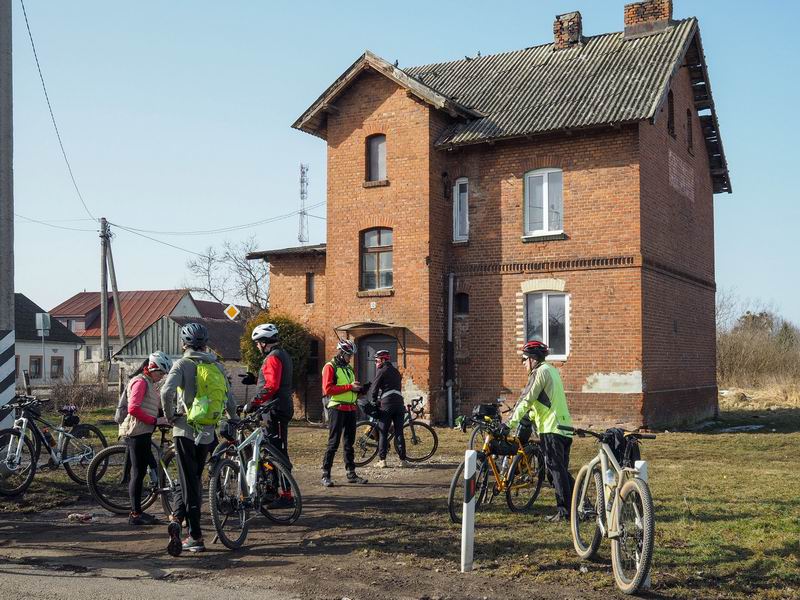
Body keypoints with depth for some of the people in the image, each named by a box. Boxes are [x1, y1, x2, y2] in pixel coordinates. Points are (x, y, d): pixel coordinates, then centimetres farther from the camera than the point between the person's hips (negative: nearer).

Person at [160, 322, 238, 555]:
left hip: (185, 431, -3)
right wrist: (234, 422, 26)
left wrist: (170, 416, -5)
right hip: (207, 433, 3)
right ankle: (178, 519, 7)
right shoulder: (218, 367, 7)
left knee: (190, 483, 1)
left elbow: (167, 391, -22)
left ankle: (196, 537, -6)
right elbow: (230, 401, 7)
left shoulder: (182, 364, -5)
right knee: (194, 481, 17)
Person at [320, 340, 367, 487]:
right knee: (333, 443, -7)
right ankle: (325, 475, -2)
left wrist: (358, 388, 3)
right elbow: (327, 389, -16)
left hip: (351, 408, 7)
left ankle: (351, 473, 15)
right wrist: (349, 387, -17)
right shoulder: (330, 367, -4)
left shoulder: (349, 368, 19)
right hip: (337, 408, -7)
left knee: (350, 442, 10)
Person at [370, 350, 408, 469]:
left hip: (386, 405, -6)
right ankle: (403, 460, 3)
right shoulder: (396, 371, 20)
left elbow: (374, 389, -3)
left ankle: (382, 460, -2)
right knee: (399, 433, 6)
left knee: (383, 433, 0)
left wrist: (375, 401, 11)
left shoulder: (382, 371, -1)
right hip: (399, 403, 6)